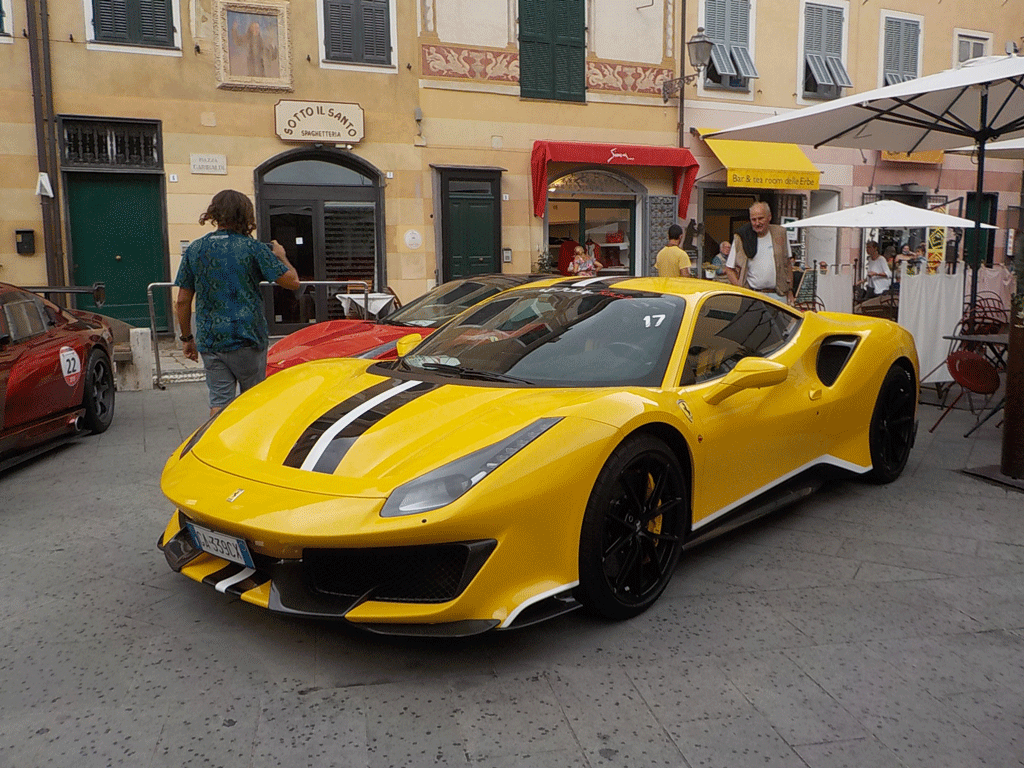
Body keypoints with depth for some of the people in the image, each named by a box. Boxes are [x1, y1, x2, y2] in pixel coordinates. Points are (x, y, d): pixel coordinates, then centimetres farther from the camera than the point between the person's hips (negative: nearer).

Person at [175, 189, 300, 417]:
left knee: (218, 402, 5)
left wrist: (187, 338, 16)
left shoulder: (194, 250, 5)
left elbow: (182, 302, 6)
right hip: (247, 339, -3)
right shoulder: (253, 248, -6)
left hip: (209, 341, 3)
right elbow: (292, 281, -6)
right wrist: (281, 257, 12)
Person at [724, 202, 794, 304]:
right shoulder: (741, 238, 2)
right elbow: (729, 269, 6)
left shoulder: (781, 234, 9)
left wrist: (790, 291, 15)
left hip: (777, 295, 2)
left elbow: (787, 264, 18)